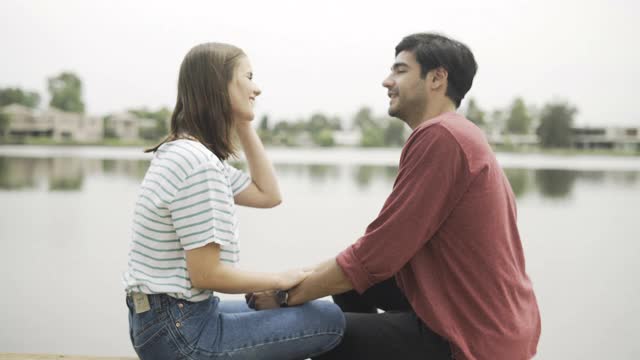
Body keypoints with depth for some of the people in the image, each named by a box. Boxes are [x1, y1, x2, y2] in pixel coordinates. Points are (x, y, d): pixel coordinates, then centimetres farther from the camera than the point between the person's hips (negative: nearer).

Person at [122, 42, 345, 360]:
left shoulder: (190, 152, 10)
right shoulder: (197, 162, -21)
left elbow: (268, 195, 15)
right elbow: (206, 273, -21)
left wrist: (243, 125, 10)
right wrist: (280, 280, -8)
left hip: (161, 319, 10)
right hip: (180, 332, -10)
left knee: (278, 308, 27)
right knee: (330, 321, -7)